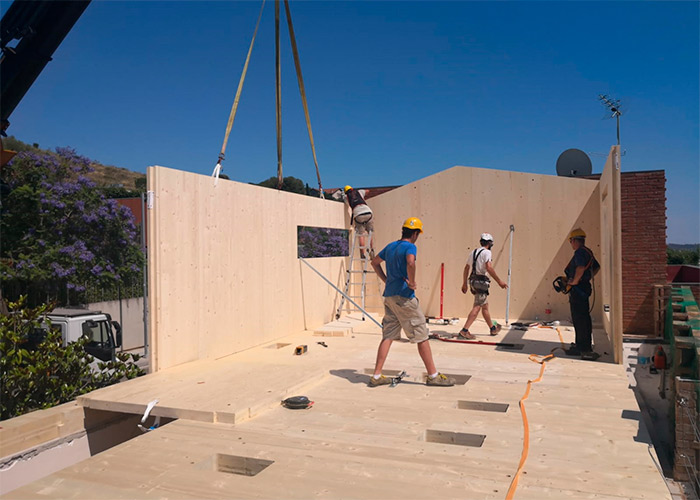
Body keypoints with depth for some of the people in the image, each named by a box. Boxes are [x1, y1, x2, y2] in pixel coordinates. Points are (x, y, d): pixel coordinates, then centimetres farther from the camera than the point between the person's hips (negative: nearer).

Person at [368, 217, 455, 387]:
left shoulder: (390, 246, 14)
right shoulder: (410, 247, -10)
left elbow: (375, 262, 26)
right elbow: (410, 263, -32)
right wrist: (412, 282, -18)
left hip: (389, 296, 8)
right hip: (404, 297, -8)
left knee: (388, 336, 10)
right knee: (421, 335, 2)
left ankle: (377, 376, 10)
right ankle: (433, 376, 10)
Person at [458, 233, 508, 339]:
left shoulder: (473, 252, 17)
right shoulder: (486, 252, -8)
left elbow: (466, 268, 19)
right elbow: (489, 267, -21)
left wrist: (464, 283, 25)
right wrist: (499, 281, -16)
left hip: (473, 281, 9)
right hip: (481, 281, -9)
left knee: (485, 306, 20)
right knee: (477, 307, -9)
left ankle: (493, 328, 33)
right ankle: (464, 330, -17)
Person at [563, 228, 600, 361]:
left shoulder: (580, 252, -15)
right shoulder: (588, 252, 18)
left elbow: (580, 268, -33)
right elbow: (596, 267, 31)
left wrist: (574, 281, -21)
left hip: (578, 289, -11)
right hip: (584, 287, 11)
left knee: (581, 319, -9)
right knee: (578, 319, 16)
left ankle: (586, 350, -7)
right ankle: (580, 346, 24)